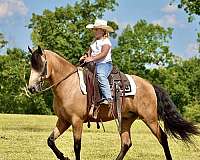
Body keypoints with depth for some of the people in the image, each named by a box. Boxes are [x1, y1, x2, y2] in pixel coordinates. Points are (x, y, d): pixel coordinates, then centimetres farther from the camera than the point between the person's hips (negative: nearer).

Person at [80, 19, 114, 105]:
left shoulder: (106, 41, -4)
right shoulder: (94, 41, 23)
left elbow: (103, 54, -16)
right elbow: (90, 51, 24)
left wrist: (92, 58, -26)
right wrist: (86, 56, 1)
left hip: (104, 63, -9)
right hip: (94, 64, 9)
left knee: (101, 76, -35)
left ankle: (107, 97, -42)